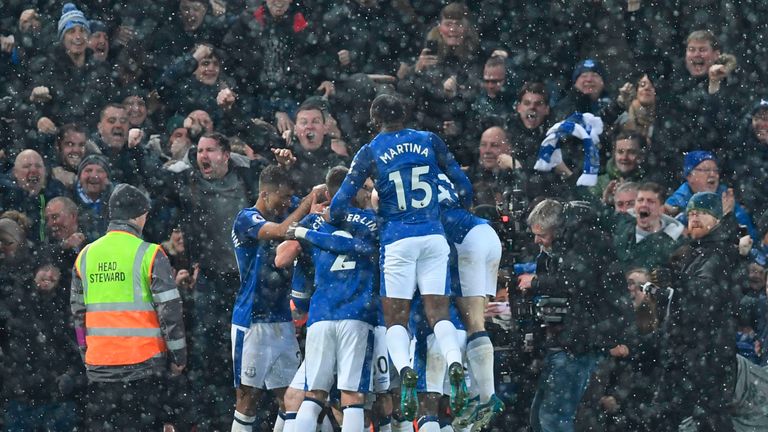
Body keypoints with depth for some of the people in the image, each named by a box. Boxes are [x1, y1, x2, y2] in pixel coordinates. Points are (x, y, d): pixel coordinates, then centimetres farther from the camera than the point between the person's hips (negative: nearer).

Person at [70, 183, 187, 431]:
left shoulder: (86, 256, 8)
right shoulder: (150, 255, -7)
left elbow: (78, 314, 14)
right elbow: (169, 309, -8)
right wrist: (178, 356, 2)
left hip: (98, 364, 4)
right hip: (143, 361, -4)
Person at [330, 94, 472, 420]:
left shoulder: (371, 152, 1)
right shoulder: (429, 141, 6)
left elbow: (341, 201, -1)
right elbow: (461, 183, 10)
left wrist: (337, 218, 20)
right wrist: (462, 210, 28)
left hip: (397, 239, -2)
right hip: (433, 236, 2)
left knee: (396, 319, 2)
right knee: (439, 313, 2)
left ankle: (405, 370, -25)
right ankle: (455, 364, -25)